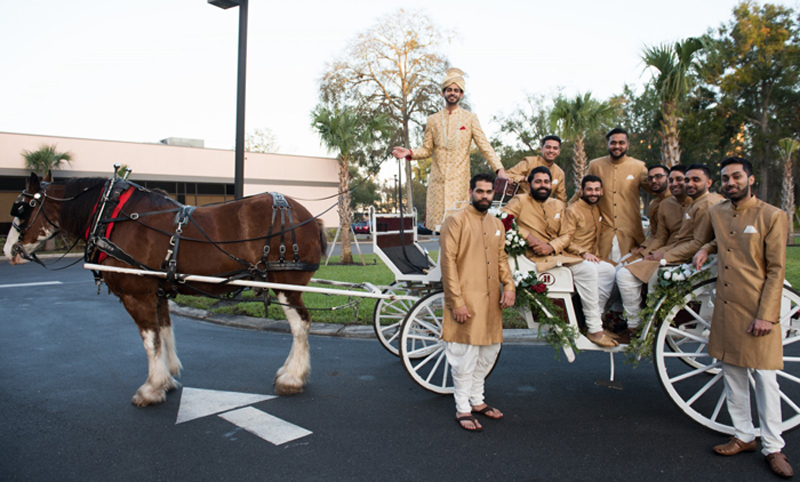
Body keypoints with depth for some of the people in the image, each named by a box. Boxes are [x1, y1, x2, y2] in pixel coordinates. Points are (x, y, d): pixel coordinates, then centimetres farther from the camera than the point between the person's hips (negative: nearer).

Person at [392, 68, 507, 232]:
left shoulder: (470, 118, 9)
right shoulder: (433, 120, 14)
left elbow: (484, 146, 2)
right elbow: (427, 150, 14)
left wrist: (499, 168, -10)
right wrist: (409, 153, -6)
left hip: (459, 180, -1)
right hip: (438, 180, 2)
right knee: (439, 222, -3)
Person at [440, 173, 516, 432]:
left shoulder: (497, 224, 15)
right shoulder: (456, 220, -8)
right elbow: (448, 262, -12)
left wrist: (509, 285, 2)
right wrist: (457, 301, -17)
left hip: (491, 301, 7)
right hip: (467, 301, -7)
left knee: (489, 350, 16)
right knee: (466, 355, -1)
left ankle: (477, 400, 33)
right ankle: (462, 409, 15)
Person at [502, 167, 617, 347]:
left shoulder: (558, 205, 19)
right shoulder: (520, 201, 3)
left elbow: (566, 235, 10)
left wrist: (551, 246, -11)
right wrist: (527, 236, -19)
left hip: (556, 252, 6)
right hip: (531, 256, -6)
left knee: (588, 269, -13)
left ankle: (595, 328, -3)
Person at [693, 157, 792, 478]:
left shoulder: (772, 216, -7)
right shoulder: (716, 213, 9)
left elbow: (776, 270, -9)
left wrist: (765, 315, -14)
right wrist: (706, 248, 10)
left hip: (758, 311, -5)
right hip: (725, 308, 5)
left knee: (765, 379, 1)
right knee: (732, 375, 12)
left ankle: (773, 447, 15)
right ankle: (744, 436, 26)